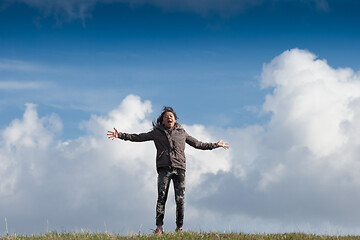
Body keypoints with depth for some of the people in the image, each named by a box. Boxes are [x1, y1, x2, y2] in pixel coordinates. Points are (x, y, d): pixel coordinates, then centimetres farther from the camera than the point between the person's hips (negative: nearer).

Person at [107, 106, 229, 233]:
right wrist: (120, 135, 7)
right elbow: (138, 137, 16)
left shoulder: (182, 133, 20)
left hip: (179, 168, 1)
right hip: (164, 168, -1)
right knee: (161, 197, -12)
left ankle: (179, 227, 2)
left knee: (180, 199, -5)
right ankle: (159, 226, -13)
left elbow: (198, 144, 30)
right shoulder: (157, 133, 16)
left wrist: (216, 145, 33)